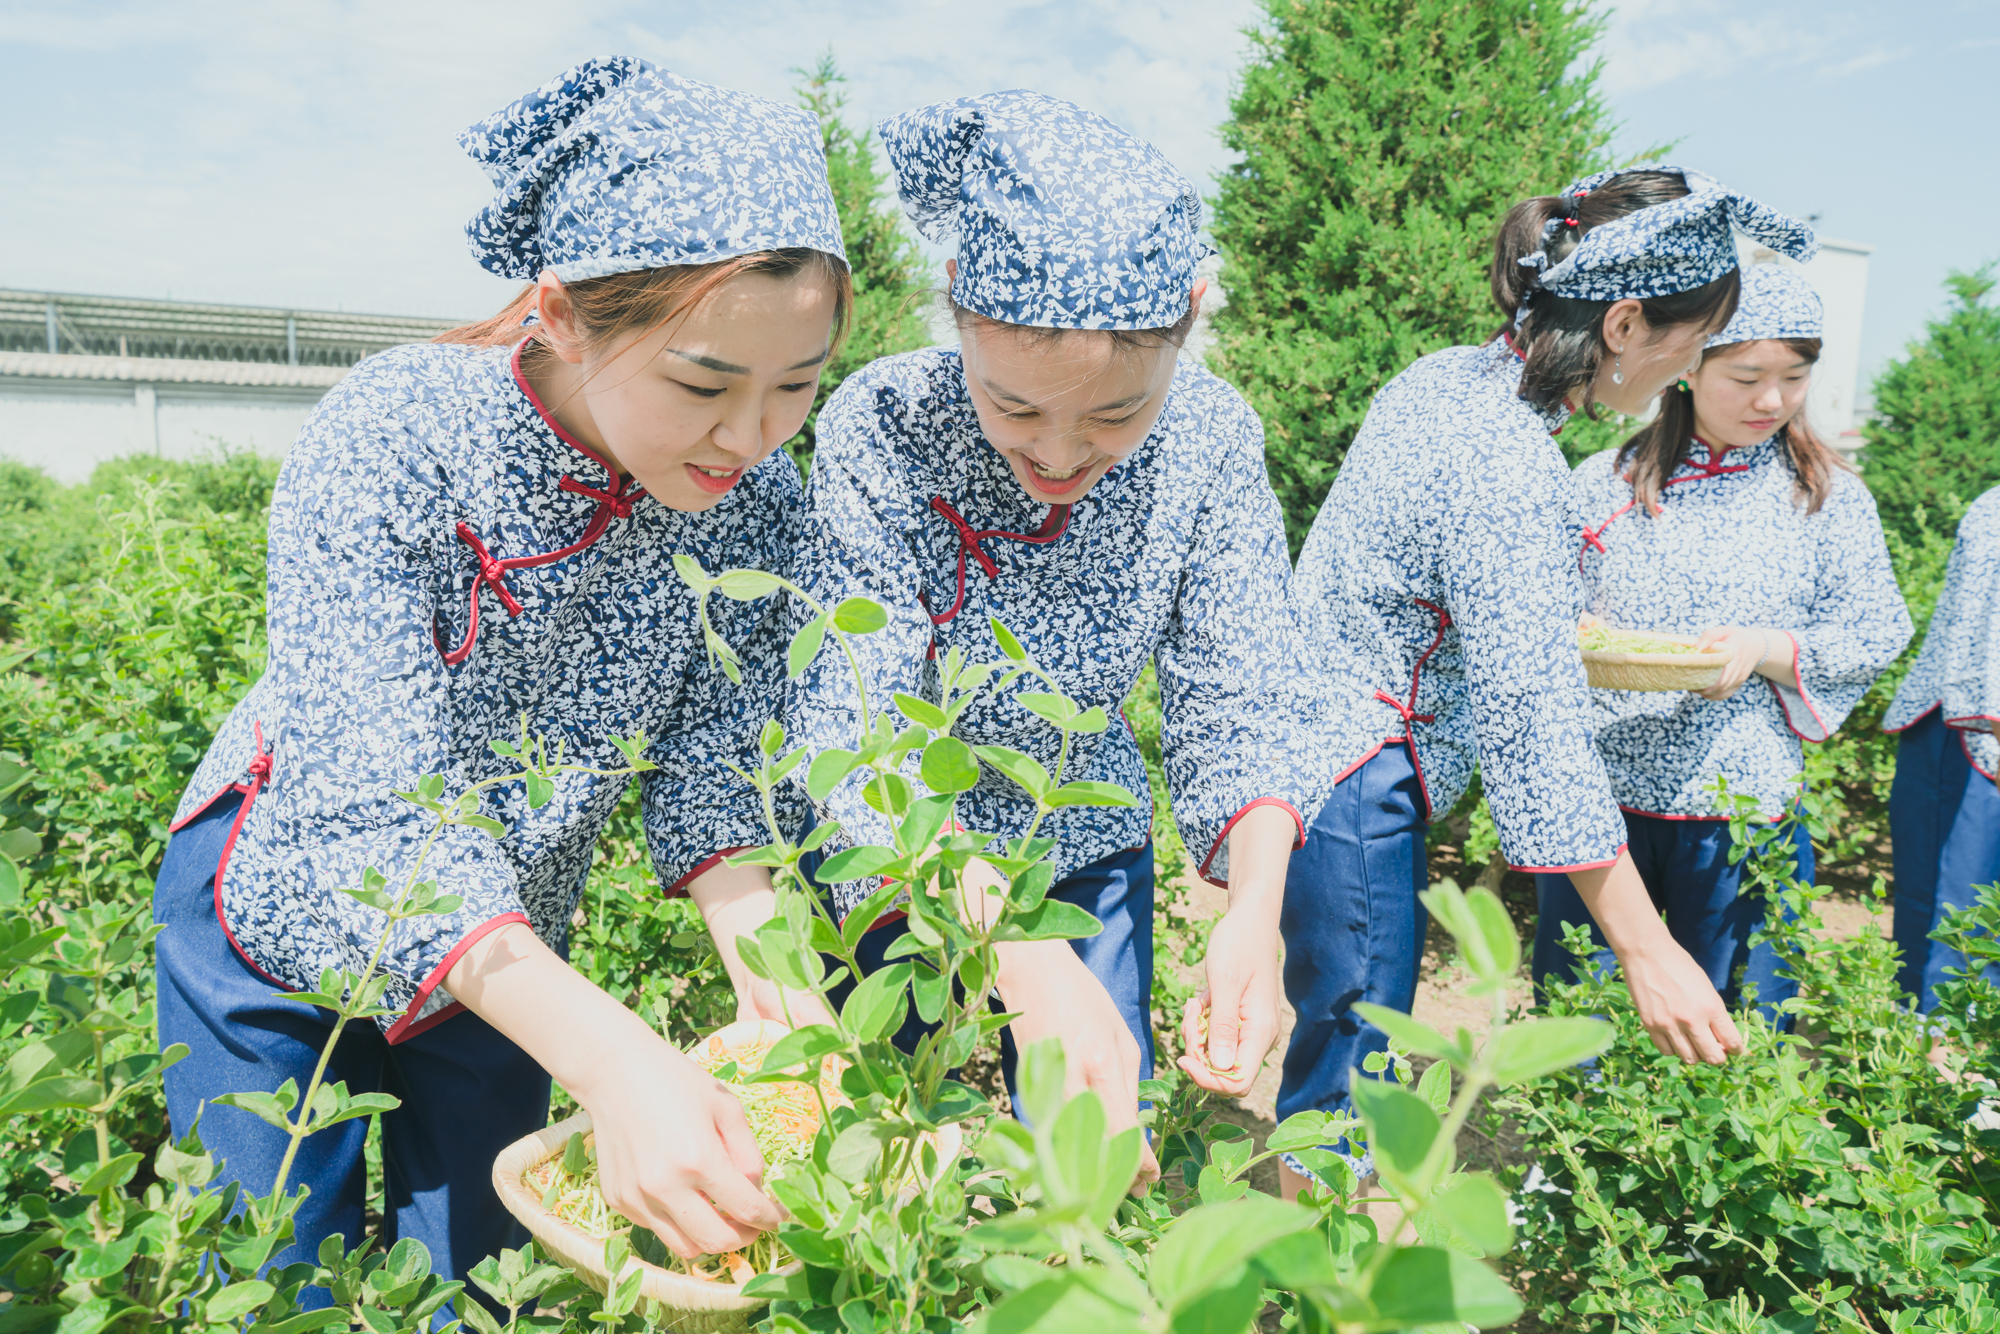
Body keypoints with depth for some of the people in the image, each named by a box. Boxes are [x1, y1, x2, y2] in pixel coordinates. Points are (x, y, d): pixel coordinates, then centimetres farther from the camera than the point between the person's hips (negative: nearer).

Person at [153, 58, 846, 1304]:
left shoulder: (751, 500, -19)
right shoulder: (388, 441, -32)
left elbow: (714, 762, -15)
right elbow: (376, 814, -37)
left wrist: (769, 981, -34)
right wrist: (611, 1058, -50)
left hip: (510, 956, 4)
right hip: (284, 922, -3)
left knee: (473, 1278, 17)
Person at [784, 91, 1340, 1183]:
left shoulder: (1210, 437, -19)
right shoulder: (879, 431, -28)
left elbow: (1234, 706, -16)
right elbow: (853, 738, -31)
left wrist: (1255, 904, -36)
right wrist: (1021, 955, -45)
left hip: (1090, 843, 3)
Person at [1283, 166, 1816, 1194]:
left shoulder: (1449, 376, 5)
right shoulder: (1508, 467, -24)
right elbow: (1532, 722, -26)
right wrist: (1648, 951, -23)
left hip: (1314, 734, 10)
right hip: (1359, 775, -10)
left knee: (1343, 1043, 20)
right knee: (1351, 1078, 2)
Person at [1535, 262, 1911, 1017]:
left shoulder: (1830, 498, 4)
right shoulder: (1602, 484, 4)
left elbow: (1873, 636, 2)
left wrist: (1764, 650, -16)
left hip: (1742, 814, 0)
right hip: (1596, 800, 1)